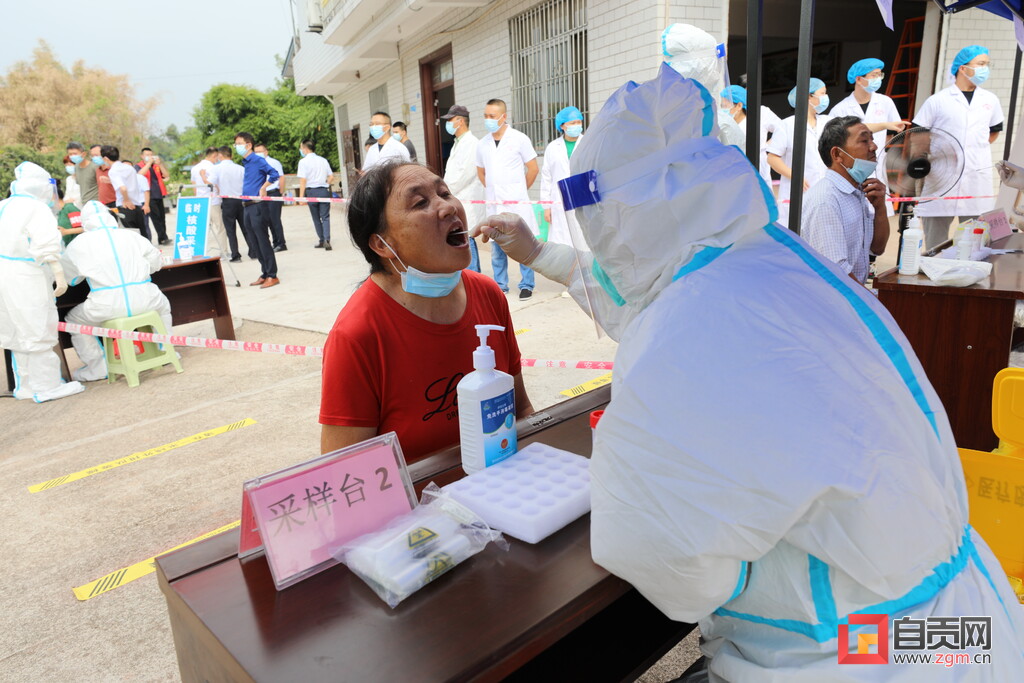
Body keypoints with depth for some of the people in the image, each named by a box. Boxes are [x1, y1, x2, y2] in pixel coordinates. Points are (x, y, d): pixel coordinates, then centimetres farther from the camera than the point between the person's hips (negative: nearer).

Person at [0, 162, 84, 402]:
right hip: (27, 279, -8)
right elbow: (47, 246, -20)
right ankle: (46, 387, 5)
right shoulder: (38, 210, -11)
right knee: (38, 332, -1)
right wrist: (60, 275, -19)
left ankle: (26, 385, 27)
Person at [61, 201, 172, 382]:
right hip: (144, 301, 2)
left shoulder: (77, 245, 7)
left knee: (73, 319, 25)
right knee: (162, 304, 36)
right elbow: (155, 263, 19)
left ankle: (97, 368, 22)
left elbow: (69, 278, 16)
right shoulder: (131, 236, 10)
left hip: (107, 307, -2)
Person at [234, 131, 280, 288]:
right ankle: (264, 274, 17)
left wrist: (263, 189, -14)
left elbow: (274, 174, -21)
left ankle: (272, 276, -3)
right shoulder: (245, 162, 16)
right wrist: (244, 198, 16)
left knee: (263, 242, -7)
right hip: (247, 206, 9)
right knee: (257, 243, 11)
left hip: (257, 206, -9)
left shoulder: (258, 160, -8)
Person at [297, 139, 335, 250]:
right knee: (325, 217, 2)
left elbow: (303, 180, -12)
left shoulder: (303, 161, -6)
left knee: (316, 218, 11)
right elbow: (331, 177, 7)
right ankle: (327, 240, -14)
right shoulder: (323, 160, 8)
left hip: (311, 192, -2)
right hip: (324, 190, 2)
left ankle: (321, 240, 17)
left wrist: (301, 196, -9)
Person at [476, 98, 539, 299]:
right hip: (494, 203, 4)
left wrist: (521, 190, 6)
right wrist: (493, 190, 14)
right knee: (496, 246, 8)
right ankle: (500, 285, 19)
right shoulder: (483, 144, 9)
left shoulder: (519, 139, -3)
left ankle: (526, 285, 8)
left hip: (517, 202, -4)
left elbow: (533, 168, 1)